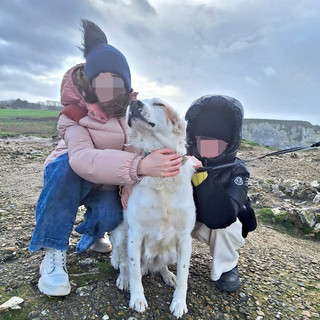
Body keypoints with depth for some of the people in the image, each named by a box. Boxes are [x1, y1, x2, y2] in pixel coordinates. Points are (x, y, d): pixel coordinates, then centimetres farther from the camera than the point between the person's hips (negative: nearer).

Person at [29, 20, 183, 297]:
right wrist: (139, 165, -60)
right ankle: (54, 253, -22)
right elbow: (82, 158, -43)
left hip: (107, 185, 2)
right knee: (67, 164, -35)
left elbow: (147, 149, -17)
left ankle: (91, 232, 11)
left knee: (111, 215, -30)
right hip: (68, 180, -1)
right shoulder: (75, 115, -22)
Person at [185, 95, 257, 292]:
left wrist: (203, 179, -54)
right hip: (189, 222, 3)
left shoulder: (235, 171, -29)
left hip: (224, 230, -2)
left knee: (224, 223, -35)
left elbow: (223, 217, -44)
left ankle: (227, 267, -4)